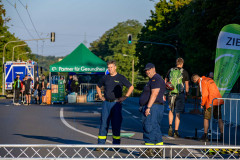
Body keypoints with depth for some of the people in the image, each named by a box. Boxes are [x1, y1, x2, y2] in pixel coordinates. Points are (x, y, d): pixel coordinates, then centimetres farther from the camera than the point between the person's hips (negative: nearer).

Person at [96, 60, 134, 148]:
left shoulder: (121, 78, 0)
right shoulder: (105, 78, 10)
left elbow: (131, 87, 4)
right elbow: (98, 86, 26)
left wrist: (124, 97, -3)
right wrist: (100, 96, 14)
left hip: (116, 103, -3)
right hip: (106, 103, 3)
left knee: (116, 125, 0)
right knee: (103, 124, 0)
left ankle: (116, 145, 7)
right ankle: (100, 145, 2)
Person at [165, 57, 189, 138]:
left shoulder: (170, 71, 8)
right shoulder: (184, 72, 0)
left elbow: (165, 82, 10)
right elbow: (187, 85, 2)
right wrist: (187, 94, 15)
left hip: (171, 94, 2)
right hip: (180, 94, -2)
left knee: (171, 111, 22)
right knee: (178, 113, 3)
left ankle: (170, 126, 3)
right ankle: (176, 132, 2)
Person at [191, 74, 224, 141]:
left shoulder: (202, 82, -8)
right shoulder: (209, 79, 17)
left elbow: (205, 95, -16)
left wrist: (202, 104, -4)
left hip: (210, 103, -7)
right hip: (218, 101, 7)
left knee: (206, 118, 4)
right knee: (219, 119, 9)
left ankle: (205, 135, 4)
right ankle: (222, 135, 5)